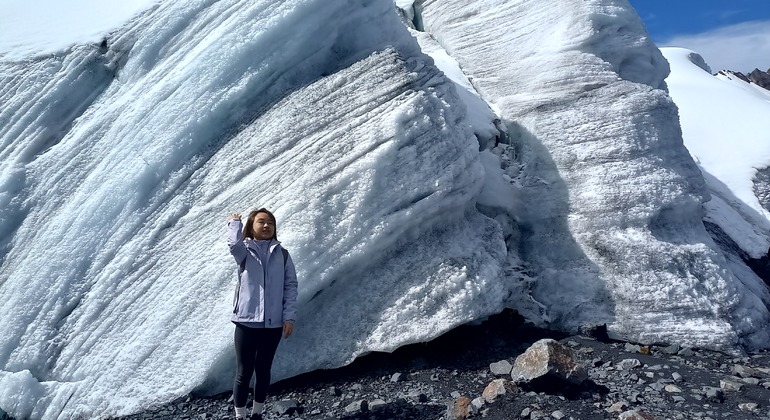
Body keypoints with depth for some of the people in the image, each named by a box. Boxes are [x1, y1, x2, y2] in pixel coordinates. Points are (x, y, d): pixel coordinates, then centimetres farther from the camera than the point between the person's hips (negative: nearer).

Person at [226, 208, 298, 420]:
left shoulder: (282, 254, 5)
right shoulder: (244, 251, -1)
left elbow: (291, 286, 3)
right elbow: (234, 243, -26)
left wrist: (289, 317, -5)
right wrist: (235, 222, -6)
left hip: (273, 323, 2)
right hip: (247, 321, -2)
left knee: (263, 371, 16)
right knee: (244, 373, 5)